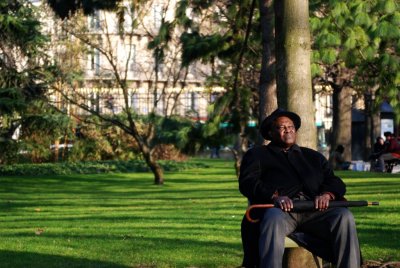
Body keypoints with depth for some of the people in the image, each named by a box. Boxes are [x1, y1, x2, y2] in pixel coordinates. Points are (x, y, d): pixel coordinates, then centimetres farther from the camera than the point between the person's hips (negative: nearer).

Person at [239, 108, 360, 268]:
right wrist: (275, 196, -16)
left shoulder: (313, 157, 33)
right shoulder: (257, 155, 23)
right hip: (279, 209, -3)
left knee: (344, 217, -27)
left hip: (314, 209, 3)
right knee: (274, 220, -39)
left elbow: (336, 183, 21)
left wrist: (327, 194, -6)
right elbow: (247, 182, 4)